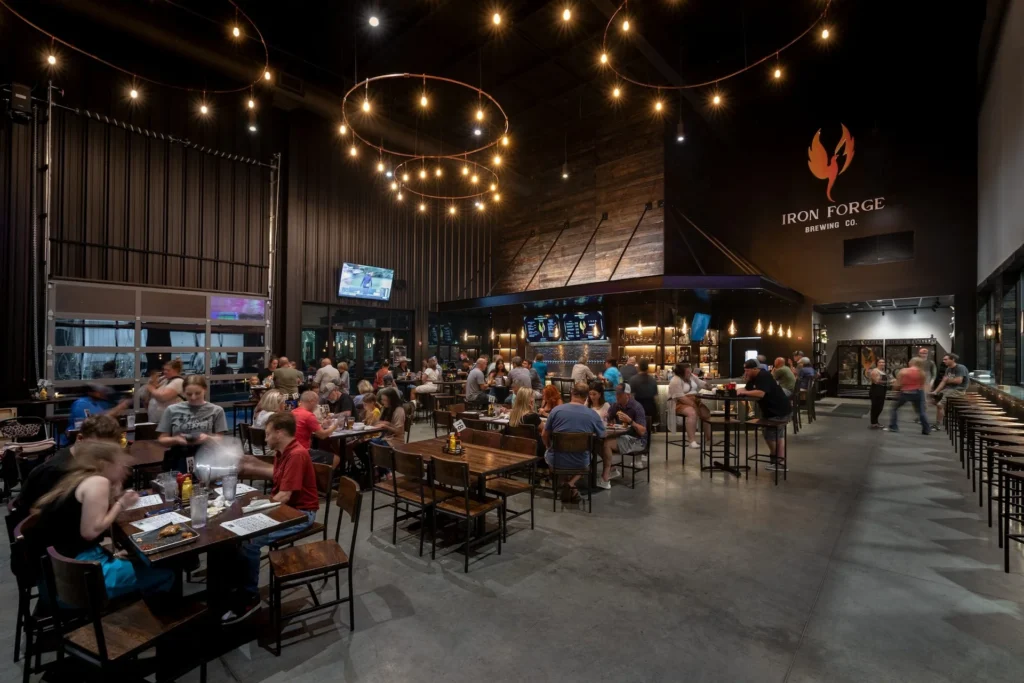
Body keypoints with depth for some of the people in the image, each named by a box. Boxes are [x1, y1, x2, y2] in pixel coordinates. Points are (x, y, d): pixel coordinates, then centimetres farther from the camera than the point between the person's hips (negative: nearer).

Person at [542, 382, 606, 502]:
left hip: (556, 460, 1)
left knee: (548, 453, 35)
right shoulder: (593, 415, -10)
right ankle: (571, 484, 10)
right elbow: (602, 436, 7)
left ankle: (563, 483, 20)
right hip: (580, 463, -1)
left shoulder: (556, 410, -11)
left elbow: (544, 436, -1)